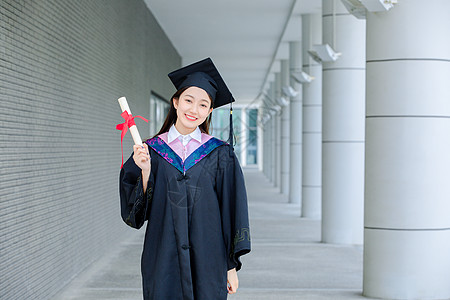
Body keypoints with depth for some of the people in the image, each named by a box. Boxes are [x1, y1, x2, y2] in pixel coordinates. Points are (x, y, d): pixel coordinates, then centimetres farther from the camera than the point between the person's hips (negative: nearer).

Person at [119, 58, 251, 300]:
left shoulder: (219, 155, 0)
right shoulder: (151, 150, 3)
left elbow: (232, 213, 2)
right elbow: (136, 211, 0)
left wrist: (232, 267, 0)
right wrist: (145, 171, -15)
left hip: (207, 262, 0)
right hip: (163, 260, 1)